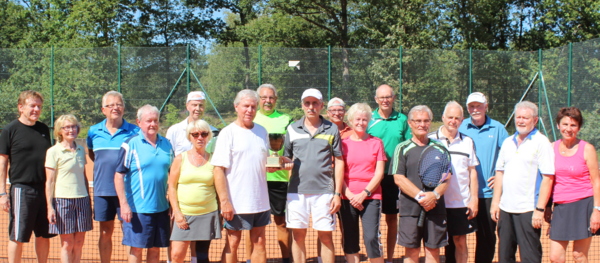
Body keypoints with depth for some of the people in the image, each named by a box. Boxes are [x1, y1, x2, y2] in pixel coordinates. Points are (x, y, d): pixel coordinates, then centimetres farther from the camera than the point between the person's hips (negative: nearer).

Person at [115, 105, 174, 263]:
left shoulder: (166, 144, 9)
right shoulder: (131, 145, -5)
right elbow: (119, 175, -8)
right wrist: (124, 204, -14)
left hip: (161, 207, 5)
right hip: (138, 208, -4)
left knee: (155, 249, 11)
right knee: (136, 248, 2)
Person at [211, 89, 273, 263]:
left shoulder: (262, 131, 12)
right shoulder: (228, 133, -5)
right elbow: (218, 169, -10)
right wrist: (224, 201, -16)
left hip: (260, 201, 5)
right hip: (236, 202, -5)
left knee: (259, 243, 10)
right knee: (232, 244, 4)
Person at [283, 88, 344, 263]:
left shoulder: (331, 129, 3)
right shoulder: (293, 129, 7)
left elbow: (339, 162, 4)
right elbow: (286, 160, 12)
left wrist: (337, 193, -2)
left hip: (324, 191, -1)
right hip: (297, 191, 2)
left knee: (326, 236, 3)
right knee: (298, 236, 6)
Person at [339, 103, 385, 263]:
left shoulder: (376, 143, 7)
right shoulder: (343, 143, 7)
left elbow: (379, 172, 2)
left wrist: (364, 193, -9)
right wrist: (349, 195, -9)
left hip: (371, 197, -1)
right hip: (348, 198, 1)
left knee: (371, 238, -12)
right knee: (349, 240, 4)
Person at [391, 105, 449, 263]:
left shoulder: (439, 148, 10)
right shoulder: (402, 149, 3)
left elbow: (446, 178, 5)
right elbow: (399, 178, -5)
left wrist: (434, 195, -15)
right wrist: (420, 196, -16)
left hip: (435, 207, 2)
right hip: (410, 208, -2)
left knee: (433, 250, 5)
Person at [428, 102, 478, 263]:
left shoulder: (467, 142, 9)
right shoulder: (431, 140, 0)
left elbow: (472, 172, 10)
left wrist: (474, 199, 3)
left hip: (461, 202, 2)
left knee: (460, 242, 7)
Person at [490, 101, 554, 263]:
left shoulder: (541, 143, -5)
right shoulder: (508, 142, 14)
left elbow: (548, 178, -10)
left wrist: (540, 209, -15)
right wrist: (495, 202, 9)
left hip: (528, 210, -6)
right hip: (505, 208, 6)